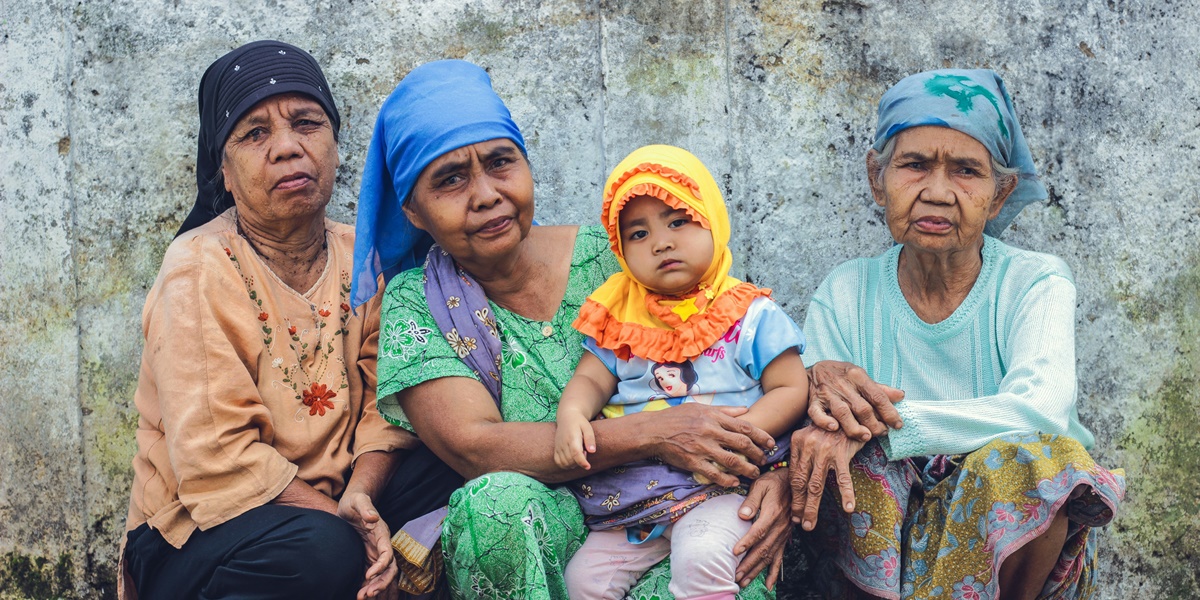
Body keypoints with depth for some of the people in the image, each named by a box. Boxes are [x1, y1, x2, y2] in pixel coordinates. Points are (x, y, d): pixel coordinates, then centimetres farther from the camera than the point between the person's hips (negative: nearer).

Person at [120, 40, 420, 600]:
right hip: (199, 530, -5)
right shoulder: (200, 269, -12)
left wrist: (360, 495, -22)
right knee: (328, 550, -35)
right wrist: (336, 516, -24)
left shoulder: (358, 258, 5)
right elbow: (216, 458, -19)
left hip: (328, 506, 5)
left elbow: (383, 400, -3)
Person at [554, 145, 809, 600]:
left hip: (720, 487, -4)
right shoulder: (620, 319, 12)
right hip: (634, 490, 4)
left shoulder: (751, 315, 1)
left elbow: (792, 389, 0)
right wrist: (572, 415, -14)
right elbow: (590, 379, 10)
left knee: (700, 556, -32)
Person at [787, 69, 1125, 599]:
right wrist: (827, 398, -29)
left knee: (1023, 457, -33)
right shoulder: (845, 294, 4)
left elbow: (1043, 411, -23)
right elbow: (807, 435, -3)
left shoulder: (1036, 282, -4)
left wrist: (879, 423, -29)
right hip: (888, 536, 1)